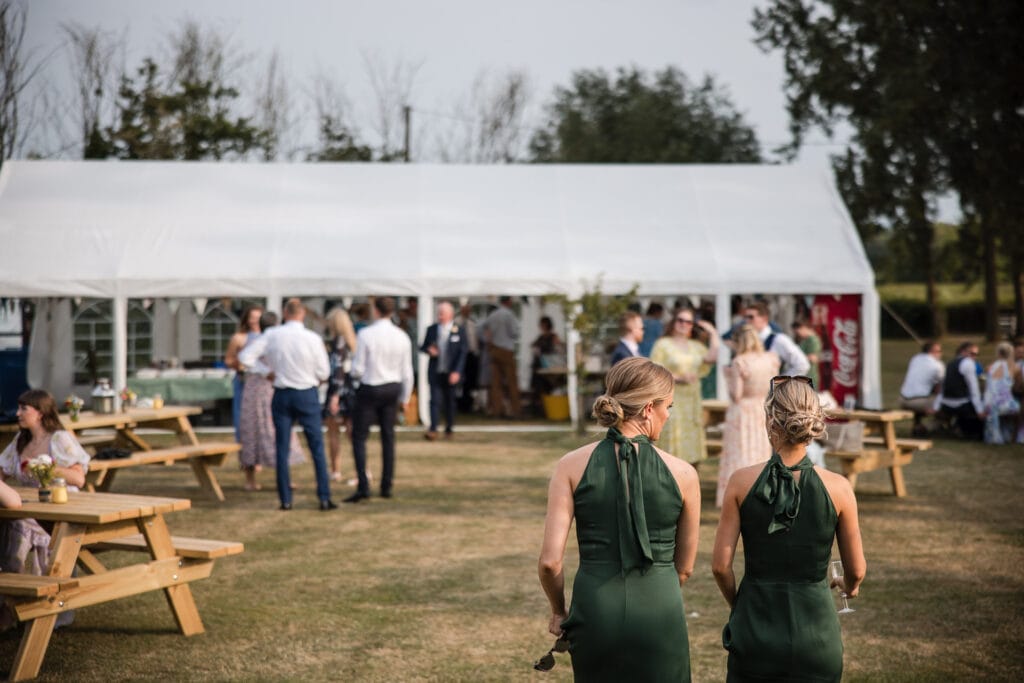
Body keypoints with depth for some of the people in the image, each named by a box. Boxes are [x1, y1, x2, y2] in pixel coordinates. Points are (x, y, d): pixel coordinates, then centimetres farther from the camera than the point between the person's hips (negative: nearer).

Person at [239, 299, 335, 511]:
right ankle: (324, 498, 2)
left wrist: (271, 366, 9)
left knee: (282, 448, 8)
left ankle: (285, 499, 8)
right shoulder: (312, 338, -11)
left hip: (282, 394, 2)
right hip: (307, 395, -2)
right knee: (317, 447, 5)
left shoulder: (272, 335, -5)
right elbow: (324, 373, -5)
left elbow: (245, 357, -4)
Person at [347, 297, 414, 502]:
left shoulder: (365, 334, -15)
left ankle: (363, 487, -10)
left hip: (370, 389, -4)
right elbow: (407, 372, 3)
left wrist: (355, 372, 11)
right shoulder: (401, 336, -2)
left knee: (359, 437, 1)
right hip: (392, 389, 5)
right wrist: (405, 398, 15)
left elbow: (358, 369, -13)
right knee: (388, 437, 13)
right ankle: (386, 487, 16)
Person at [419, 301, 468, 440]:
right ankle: (432, 430, -17)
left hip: (452, 374, -1)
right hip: (435, 372, 1)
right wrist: (428, 350, -11)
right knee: (435, 400, -9)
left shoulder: (459, 331, -2)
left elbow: (462, 353, -5)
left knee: (450, 401, 10)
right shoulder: (431, 329, 6)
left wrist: (456, 372, -13)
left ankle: (449, 429, 25)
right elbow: (423, 347, 14)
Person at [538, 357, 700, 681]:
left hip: (594, 610, 1)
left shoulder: (572, 466, -3)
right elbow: (684, 568, 8)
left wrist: (558, 611, 11)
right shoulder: (682, 474, -3)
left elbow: (550, 561, -6)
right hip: (660, 616, -1)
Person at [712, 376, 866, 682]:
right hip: (815, 632, 0)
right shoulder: (837, 488, -7)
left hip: (755, 625, 0)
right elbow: (857, 570, 2)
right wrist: (849, 585, 25)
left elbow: (720, 565, -6)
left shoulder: (742, 482, -8)